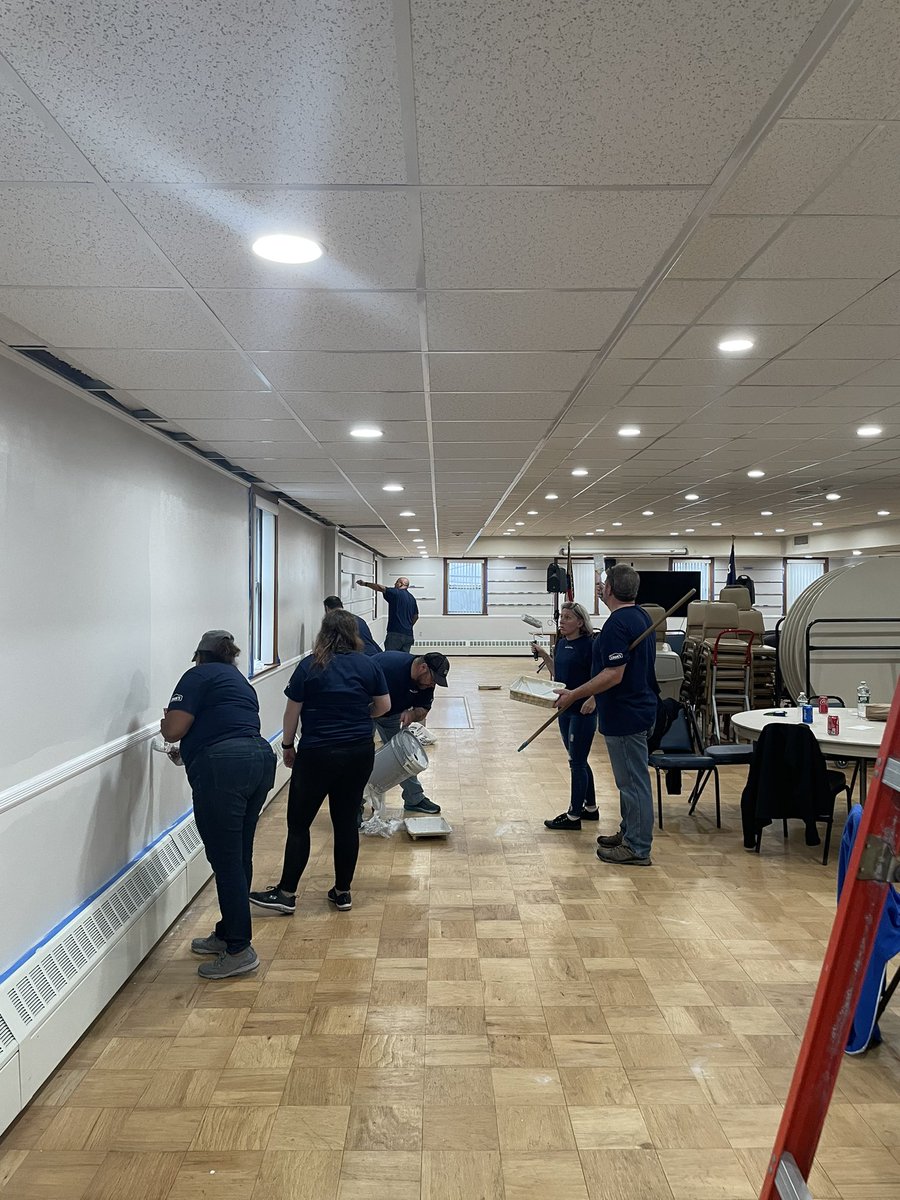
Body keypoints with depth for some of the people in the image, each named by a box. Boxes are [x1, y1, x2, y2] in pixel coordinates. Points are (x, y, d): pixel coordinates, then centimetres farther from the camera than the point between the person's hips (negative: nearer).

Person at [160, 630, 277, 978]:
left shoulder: (199, 676, 4)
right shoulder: (240, 682, 26)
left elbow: (173, 730, -4)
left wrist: (167, 719, 19)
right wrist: (190, 750, 38)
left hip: (223, 766, -8)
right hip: (261, 758, 8)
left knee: (225, 860, -2)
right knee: (239, 856, 16)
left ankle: (239, 950, 4)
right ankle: (227, 933, 28)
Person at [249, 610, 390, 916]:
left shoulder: (309, 666, -6)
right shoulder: (369, 665, 1)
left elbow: (292, 711, -3)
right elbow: (383, 705, 6)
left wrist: (287, 745, 9)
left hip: (317, 754, -3)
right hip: (359, 753, 3)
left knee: (299, 823, 6)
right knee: (347, 821, 10)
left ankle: (286, 893, 11)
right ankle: (343, 892, 18)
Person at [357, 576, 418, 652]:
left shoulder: (396, 593, -6)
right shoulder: (412, 598, 16)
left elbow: (380, 588, -10)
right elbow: (416, 616, 22)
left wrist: (365, 583, 0)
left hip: (395, 633, -7)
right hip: (408, 635, 8)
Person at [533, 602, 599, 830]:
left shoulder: (589, 644, -14)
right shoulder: (562, 643, 9)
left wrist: (593, 698, -31)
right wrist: (544, 655, 5)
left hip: (583, 710, -8)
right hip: (565, 709, 8)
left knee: (577, 762, -1)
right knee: (578, 761, 17)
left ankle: (574, 816, 8)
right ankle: (590, 808, 31)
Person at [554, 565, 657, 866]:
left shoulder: (617, 624, -22)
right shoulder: (641, 617, 10)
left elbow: (614, 674, -27)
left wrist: (574, 695, -21)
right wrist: (591, 694, 23)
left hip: (625, 714, -10)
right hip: (639, 708, 10)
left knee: (632, 780, -2)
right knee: (631, 778, 19)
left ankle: (638, 848, 7)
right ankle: (629, 832, 31)